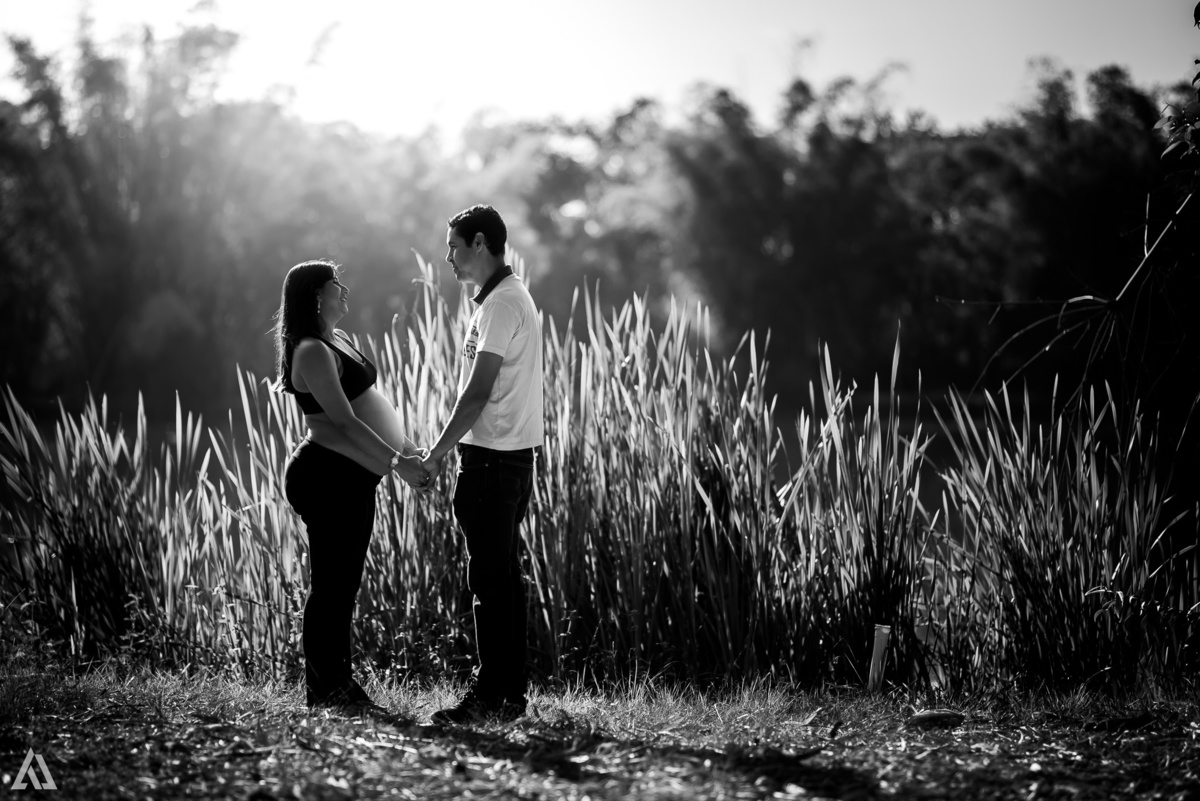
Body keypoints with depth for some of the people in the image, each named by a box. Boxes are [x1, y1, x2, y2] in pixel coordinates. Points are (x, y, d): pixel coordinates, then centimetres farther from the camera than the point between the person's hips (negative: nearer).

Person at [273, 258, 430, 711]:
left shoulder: (338, 341, 16)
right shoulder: (313, 352, -16)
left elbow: (371, 403, 22)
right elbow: (344, 422, -22)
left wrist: (407, 448, 16)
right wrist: (396, 462, -25)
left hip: (353, 478, 11)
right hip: (328, 477, -10)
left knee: (345, 585, 13)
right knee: (331, 585, -6)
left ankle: (338, 683, 20)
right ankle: (323, 690, -1)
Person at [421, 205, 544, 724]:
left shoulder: (502, 304, -15)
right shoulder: (507, 297, 18)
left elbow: (478, 393, -19)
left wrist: (437, 453, -15)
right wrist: (451, 448, 17)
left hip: (493, 460, -10)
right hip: (508, 454, 10)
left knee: (491, 582, -8)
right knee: (503, 580, 12)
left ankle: (490, 695, -6)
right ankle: (509, 695, 16)